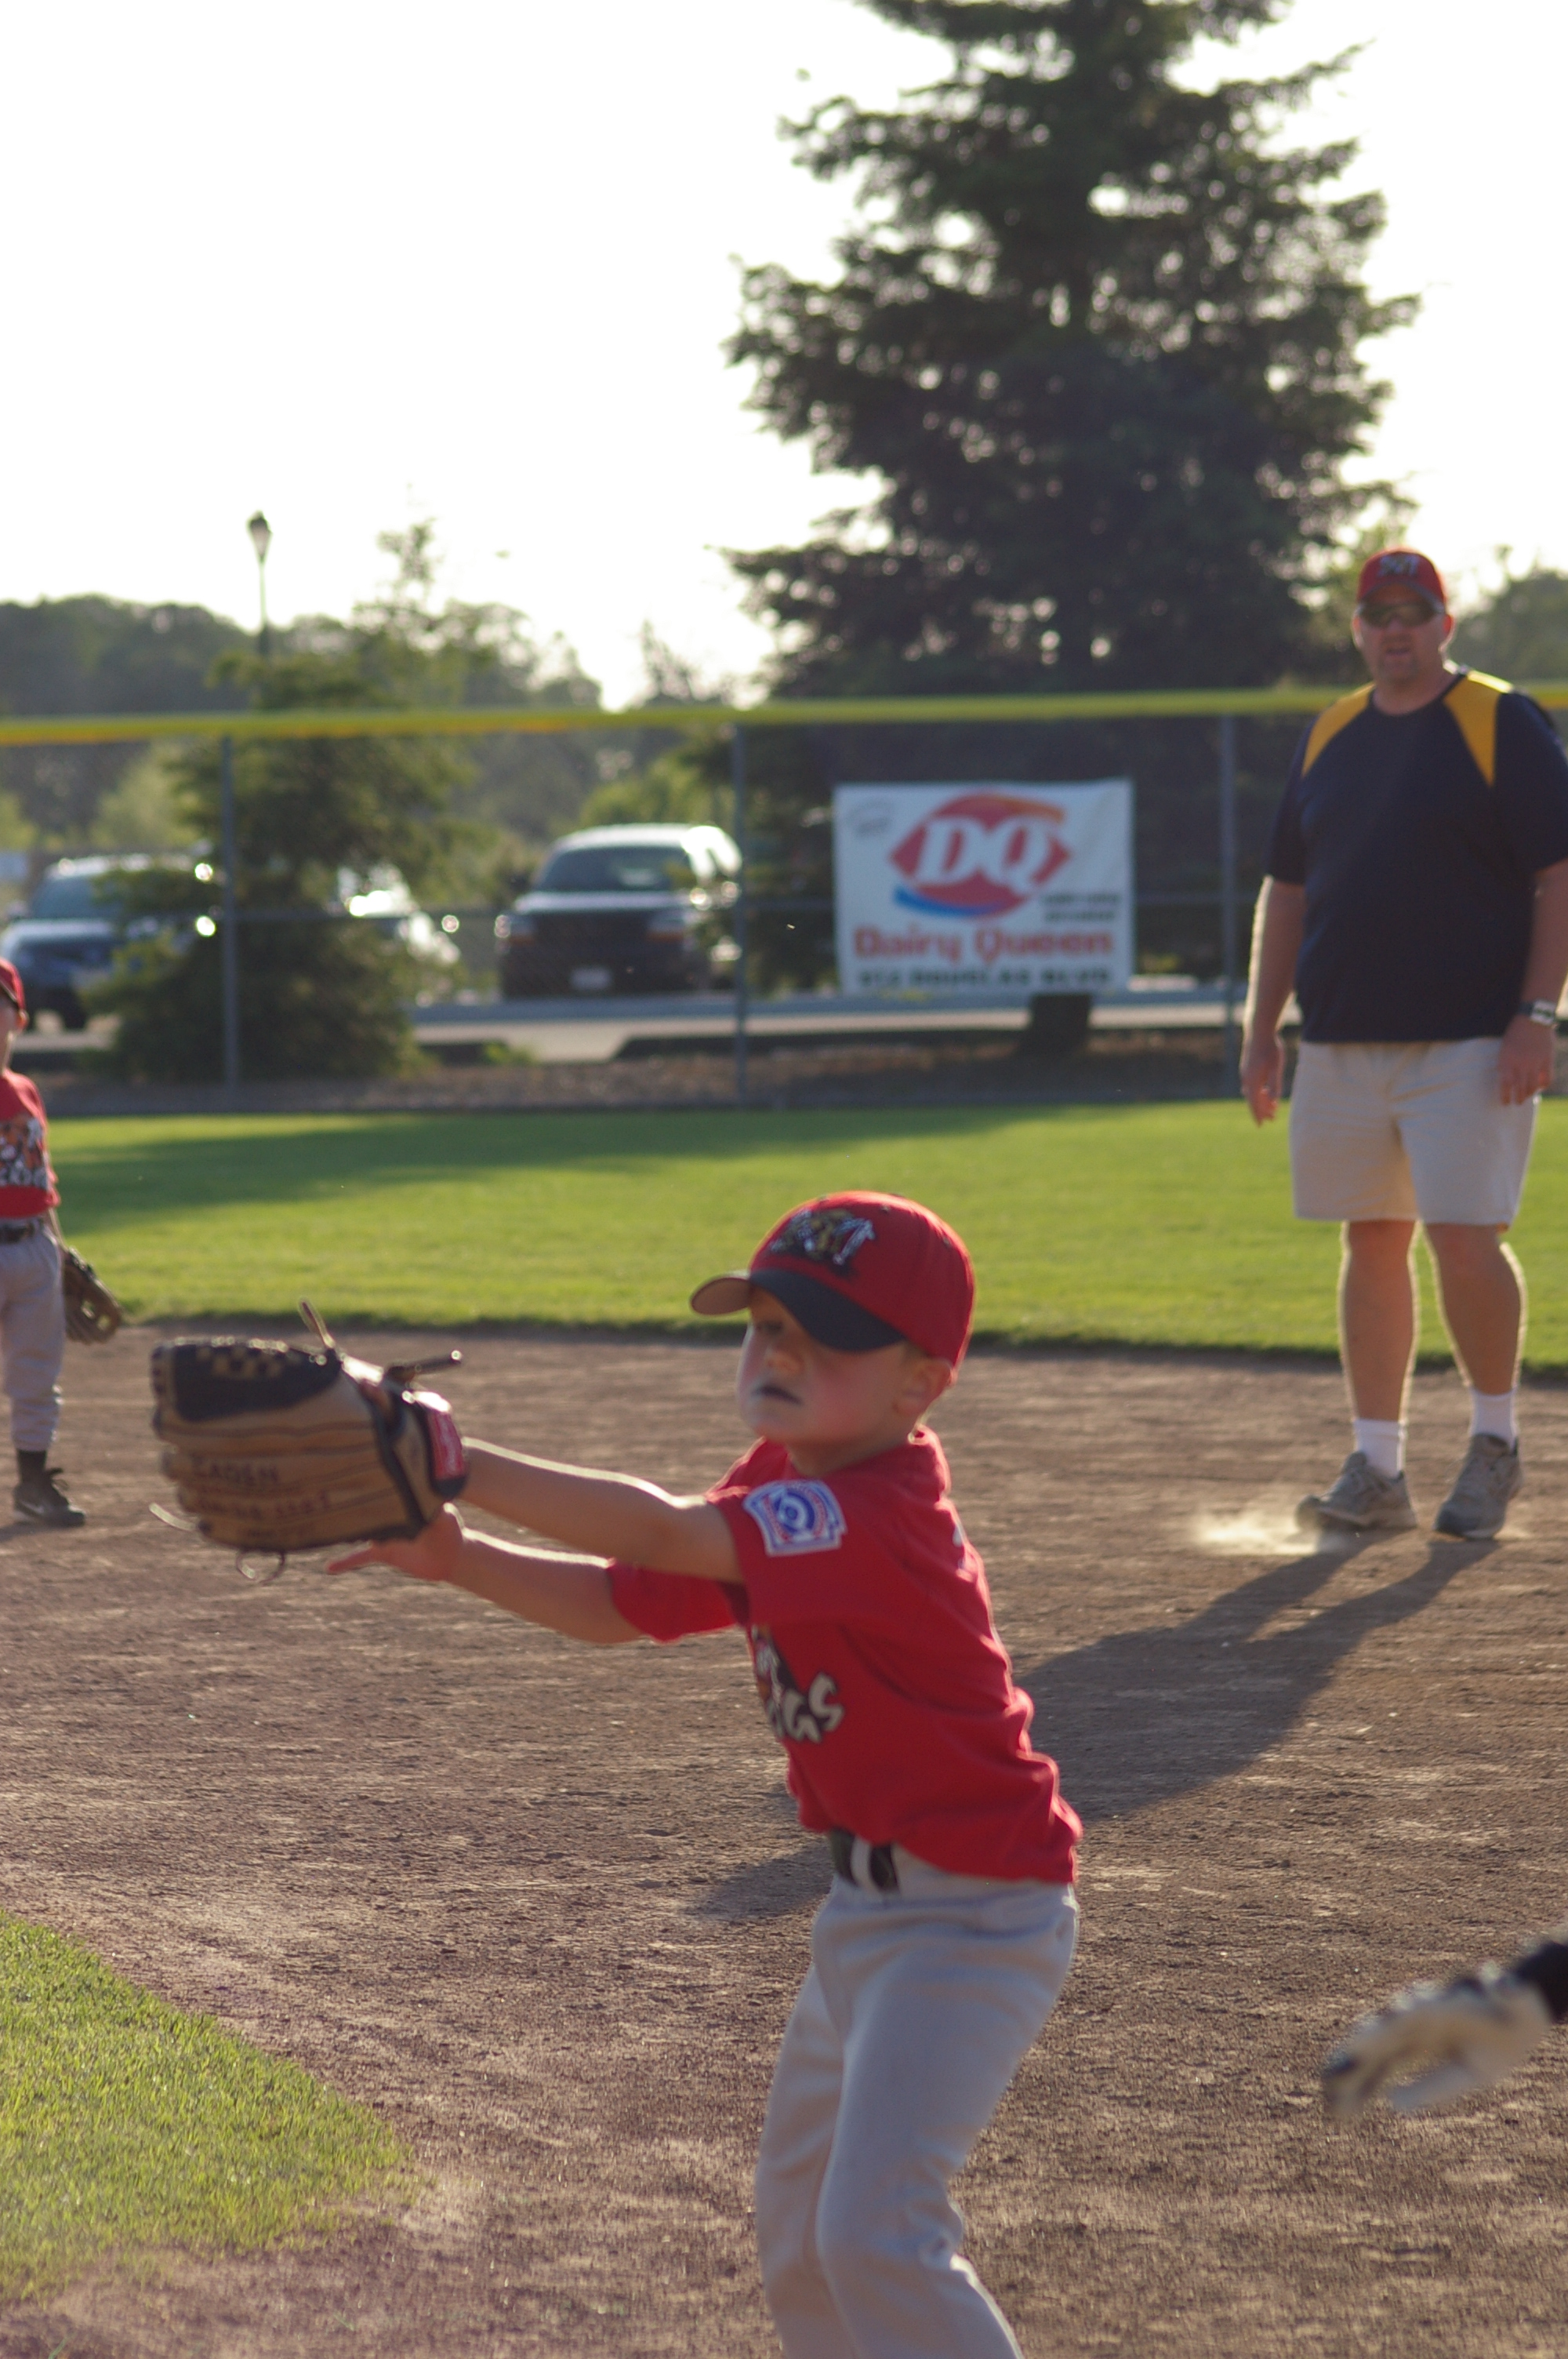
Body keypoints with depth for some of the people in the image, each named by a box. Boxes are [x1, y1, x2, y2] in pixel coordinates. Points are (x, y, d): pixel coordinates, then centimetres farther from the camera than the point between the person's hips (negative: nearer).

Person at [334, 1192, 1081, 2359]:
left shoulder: (877, 1518, -26)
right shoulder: (781, 1489, 5)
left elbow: (658, 1533, -38)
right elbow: (620, 1605, 8)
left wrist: (459, 1467, -40)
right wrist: (458, 1558, -7)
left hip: (972, 1918, -10)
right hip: (870, 1903, 10)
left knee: (874, 2232, -18)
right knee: (797, 2228, 18)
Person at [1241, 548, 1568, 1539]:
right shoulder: (1329, 738, 14)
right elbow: (1288, 889, 19)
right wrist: (1263, 1029, 13)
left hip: (1469, 1044, -5)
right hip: (1343, 1044, 6)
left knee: (1465, 1239, -11)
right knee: (1372, 1243, 7)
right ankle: (1378, 1469, 11)